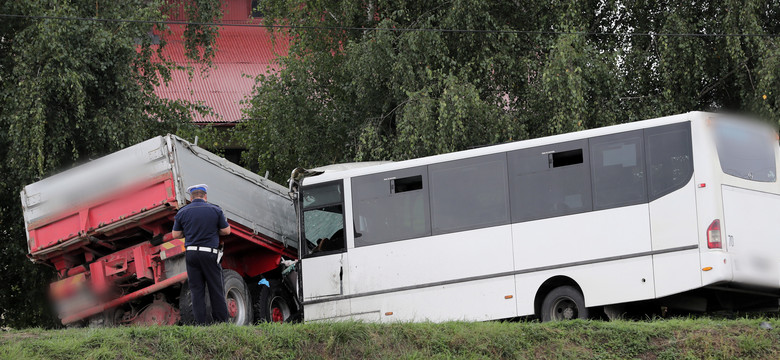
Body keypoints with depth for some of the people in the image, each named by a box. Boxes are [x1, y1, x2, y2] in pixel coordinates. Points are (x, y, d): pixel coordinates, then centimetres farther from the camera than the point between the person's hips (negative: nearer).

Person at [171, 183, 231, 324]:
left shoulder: (182, 212, 3)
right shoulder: (215, 210, 0)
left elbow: (175, 235, 6)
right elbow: (226, 231, 4)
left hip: (191, 253, 2)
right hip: (209, 254, -1)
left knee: (197, 289, 6)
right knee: (216, 288, 4)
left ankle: (201, 322, 3)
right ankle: (222, 321, 5)